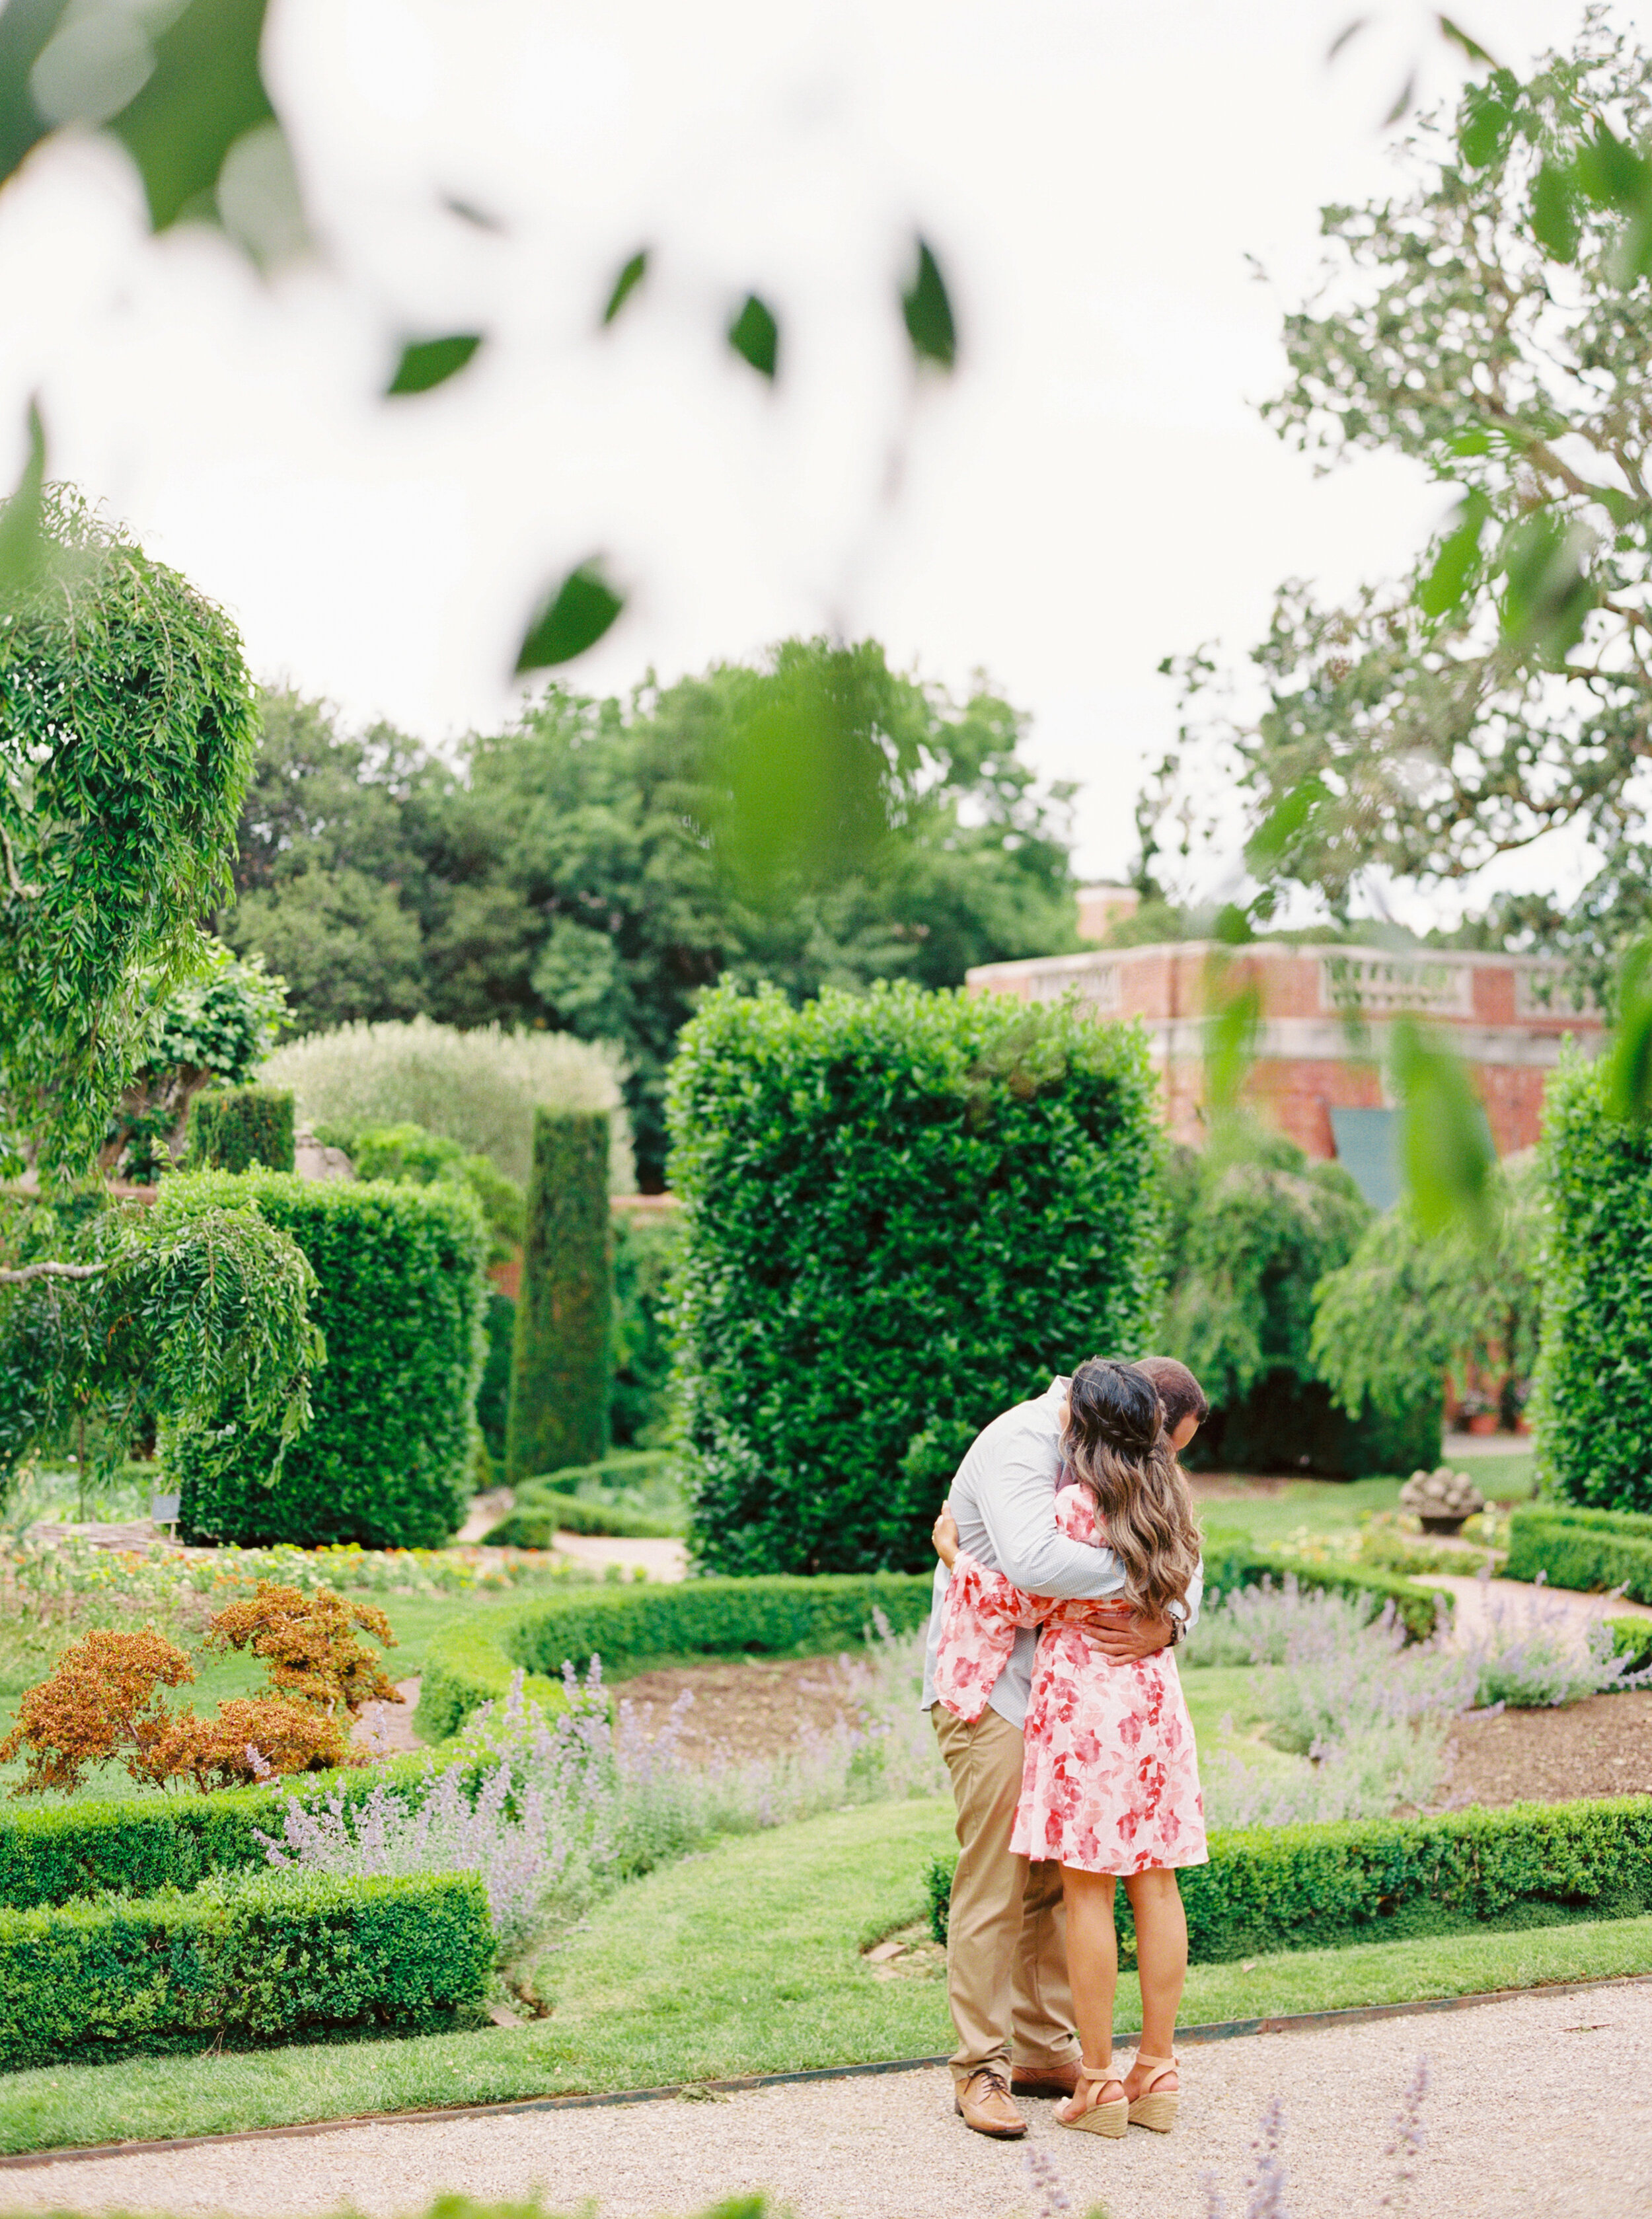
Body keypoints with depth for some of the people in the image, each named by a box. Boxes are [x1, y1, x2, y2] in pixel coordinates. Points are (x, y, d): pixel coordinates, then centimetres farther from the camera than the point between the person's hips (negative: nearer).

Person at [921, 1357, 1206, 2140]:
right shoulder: (1019, 1445, -20)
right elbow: (1034, 1561, -38)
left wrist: (1165, 1623, -19)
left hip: (1058, 1689, 8)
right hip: (987, 1689, -8)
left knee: (1056, 1876, 9)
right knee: (994, 1883, -8)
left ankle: (1043, 2052, 18)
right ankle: (981, 2070, -2)